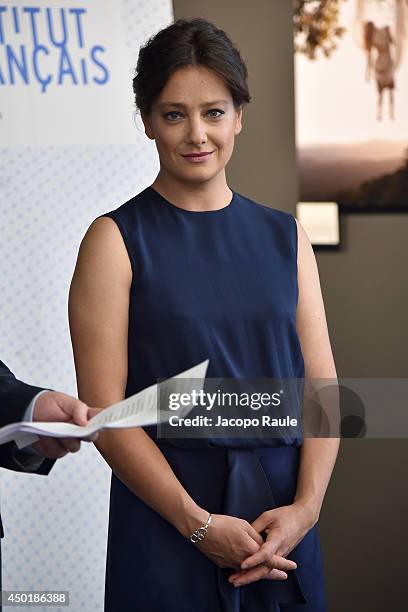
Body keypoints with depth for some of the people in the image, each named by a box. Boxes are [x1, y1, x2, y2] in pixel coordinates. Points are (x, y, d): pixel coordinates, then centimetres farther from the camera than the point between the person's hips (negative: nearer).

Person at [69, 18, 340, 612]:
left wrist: (305, 506, -10)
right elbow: (105, 410, -10)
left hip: (282, 525, 4)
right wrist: (200, 524, -14)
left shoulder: (284, 235, 8)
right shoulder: (117, 240, -4)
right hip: (166, 527, -3)